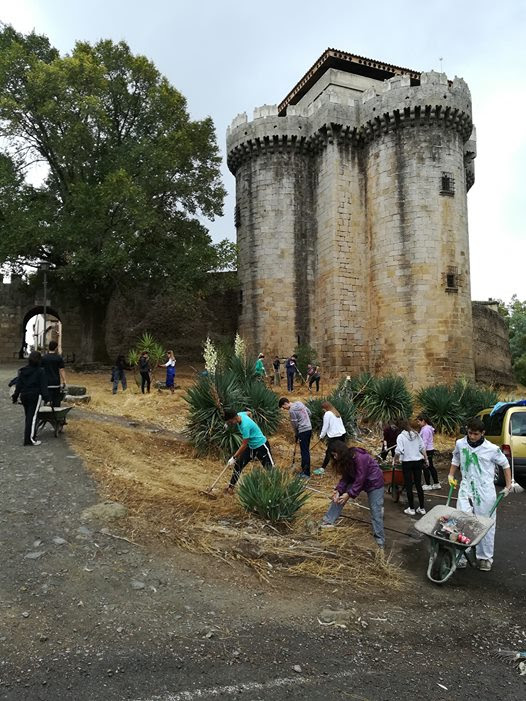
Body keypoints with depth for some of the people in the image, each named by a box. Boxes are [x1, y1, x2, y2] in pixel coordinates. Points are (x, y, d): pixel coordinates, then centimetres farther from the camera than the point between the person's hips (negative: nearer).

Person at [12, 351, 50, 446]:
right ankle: (30, 439, -9)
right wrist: (46, 397, -10)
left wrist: (15, 397, 15)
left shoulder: (22, 371, 7)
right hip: (35, 396, -6)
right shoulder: (40, 371, -9)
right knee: (33, 417, -6)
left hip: (24, 396, 6)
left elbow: (18, 385, 10)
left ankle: (30, 436, 25)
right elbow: (43, 386, -11)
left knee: (28, 417, 17)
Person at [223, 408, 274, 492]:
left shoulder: (245, 426, -34)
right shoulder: (240, 414, -10)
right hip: (250, 446, 9)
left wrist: (233, 458, -22)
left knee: (270, 468, 0)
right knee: (238, 465, 8)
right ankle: (231, 487, 19)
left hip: (261, 445, -9)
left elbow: (244, 445, -27)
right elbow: (249, 413, 14)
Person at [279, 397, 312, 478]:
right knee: (306, 450, 16)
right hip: (309, 428, 9)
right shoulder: (300, 403, 9)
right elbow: (309, 413, 15)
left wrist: (296, 435, 5)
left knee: (304, 452, -3)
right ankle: (304, 469, 26)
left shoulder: (291, 410, -15)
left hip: (303, 431, -9)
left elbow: (295, 425, -10)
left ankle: (306, 473, 0)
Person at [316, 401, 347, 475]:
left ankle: (322, 469, -3)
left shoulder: (327, 414, -6)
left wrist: (321, 436, 6)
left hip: (334, 436, -8)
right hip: (342, 434, 8)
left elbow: (325, 426, -6)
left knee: (329, 452, -5)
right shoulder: (336, 412, 17)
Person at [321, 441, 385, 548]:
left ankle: (380, 541, 3)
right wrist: (338, 489, -19)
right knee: (338, 496, -2)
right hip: (357, 480, 8)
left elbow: (360, 479, -29)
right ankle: (328, 521, 3)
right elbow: (346, 477, -5)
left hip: (373, 483, -8)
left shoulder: (360, 458, -33)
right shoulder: (346, 459, -7)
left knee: (376, 511, -6)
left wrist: (349, 494, -26)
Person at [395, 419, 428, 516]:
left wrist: (396, 455, -1)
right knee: (418, 484, 11)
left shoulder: (401, 436, -12)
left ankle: (411, 508, 10)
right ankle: (422, 508, 17)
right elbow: (422, 448, 6)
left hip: (407, 462, -5)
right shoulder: (416, 434, 4)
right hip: (418, 461, 5)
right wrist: (425, 458, 16)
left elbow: (399, 451, -20)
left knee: (408, 485, 5)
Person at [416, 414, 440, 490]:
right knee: (431, 467, 16)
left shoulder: (425, 429, -19)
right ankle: (436, 484, 23)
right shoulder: (429, 428, 12)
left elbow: (424, 442, -21)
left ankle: (428, 485, 9)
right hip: (430, 450, 10)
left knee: (426, 467, 0)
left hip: (427, 450, -10)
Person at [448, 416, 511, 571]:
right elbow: (456, 460, 18)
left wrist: (508, 485, 5)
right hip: (466, 489, 2)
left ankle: (485, 557, 22)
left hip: (485, 491, -2)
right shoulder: (460, 444, -1)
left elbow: (505, 464, 6)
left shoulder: (492, 449, -9)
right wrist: (451, 475, 10)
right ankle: (461, 556, 6)